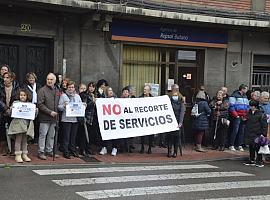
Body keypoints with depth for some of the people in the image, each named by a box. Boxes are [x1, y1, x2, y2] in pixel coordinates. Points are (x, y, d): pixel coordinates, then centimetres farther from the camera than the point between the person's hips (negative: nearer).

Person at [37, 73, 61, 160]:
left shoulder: (57, 91, 12)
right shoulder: (42, 90, -8)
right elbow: (40, 104, -14)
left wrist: (56, 112, 6)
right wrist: (50, 112, -17)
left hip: (54, 117, 6)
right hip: (44, 117, -6)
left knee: (51, 136, 12)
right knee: (43, 135, -2)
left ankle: (49, 151, 22)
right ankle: (41, 152, 4)